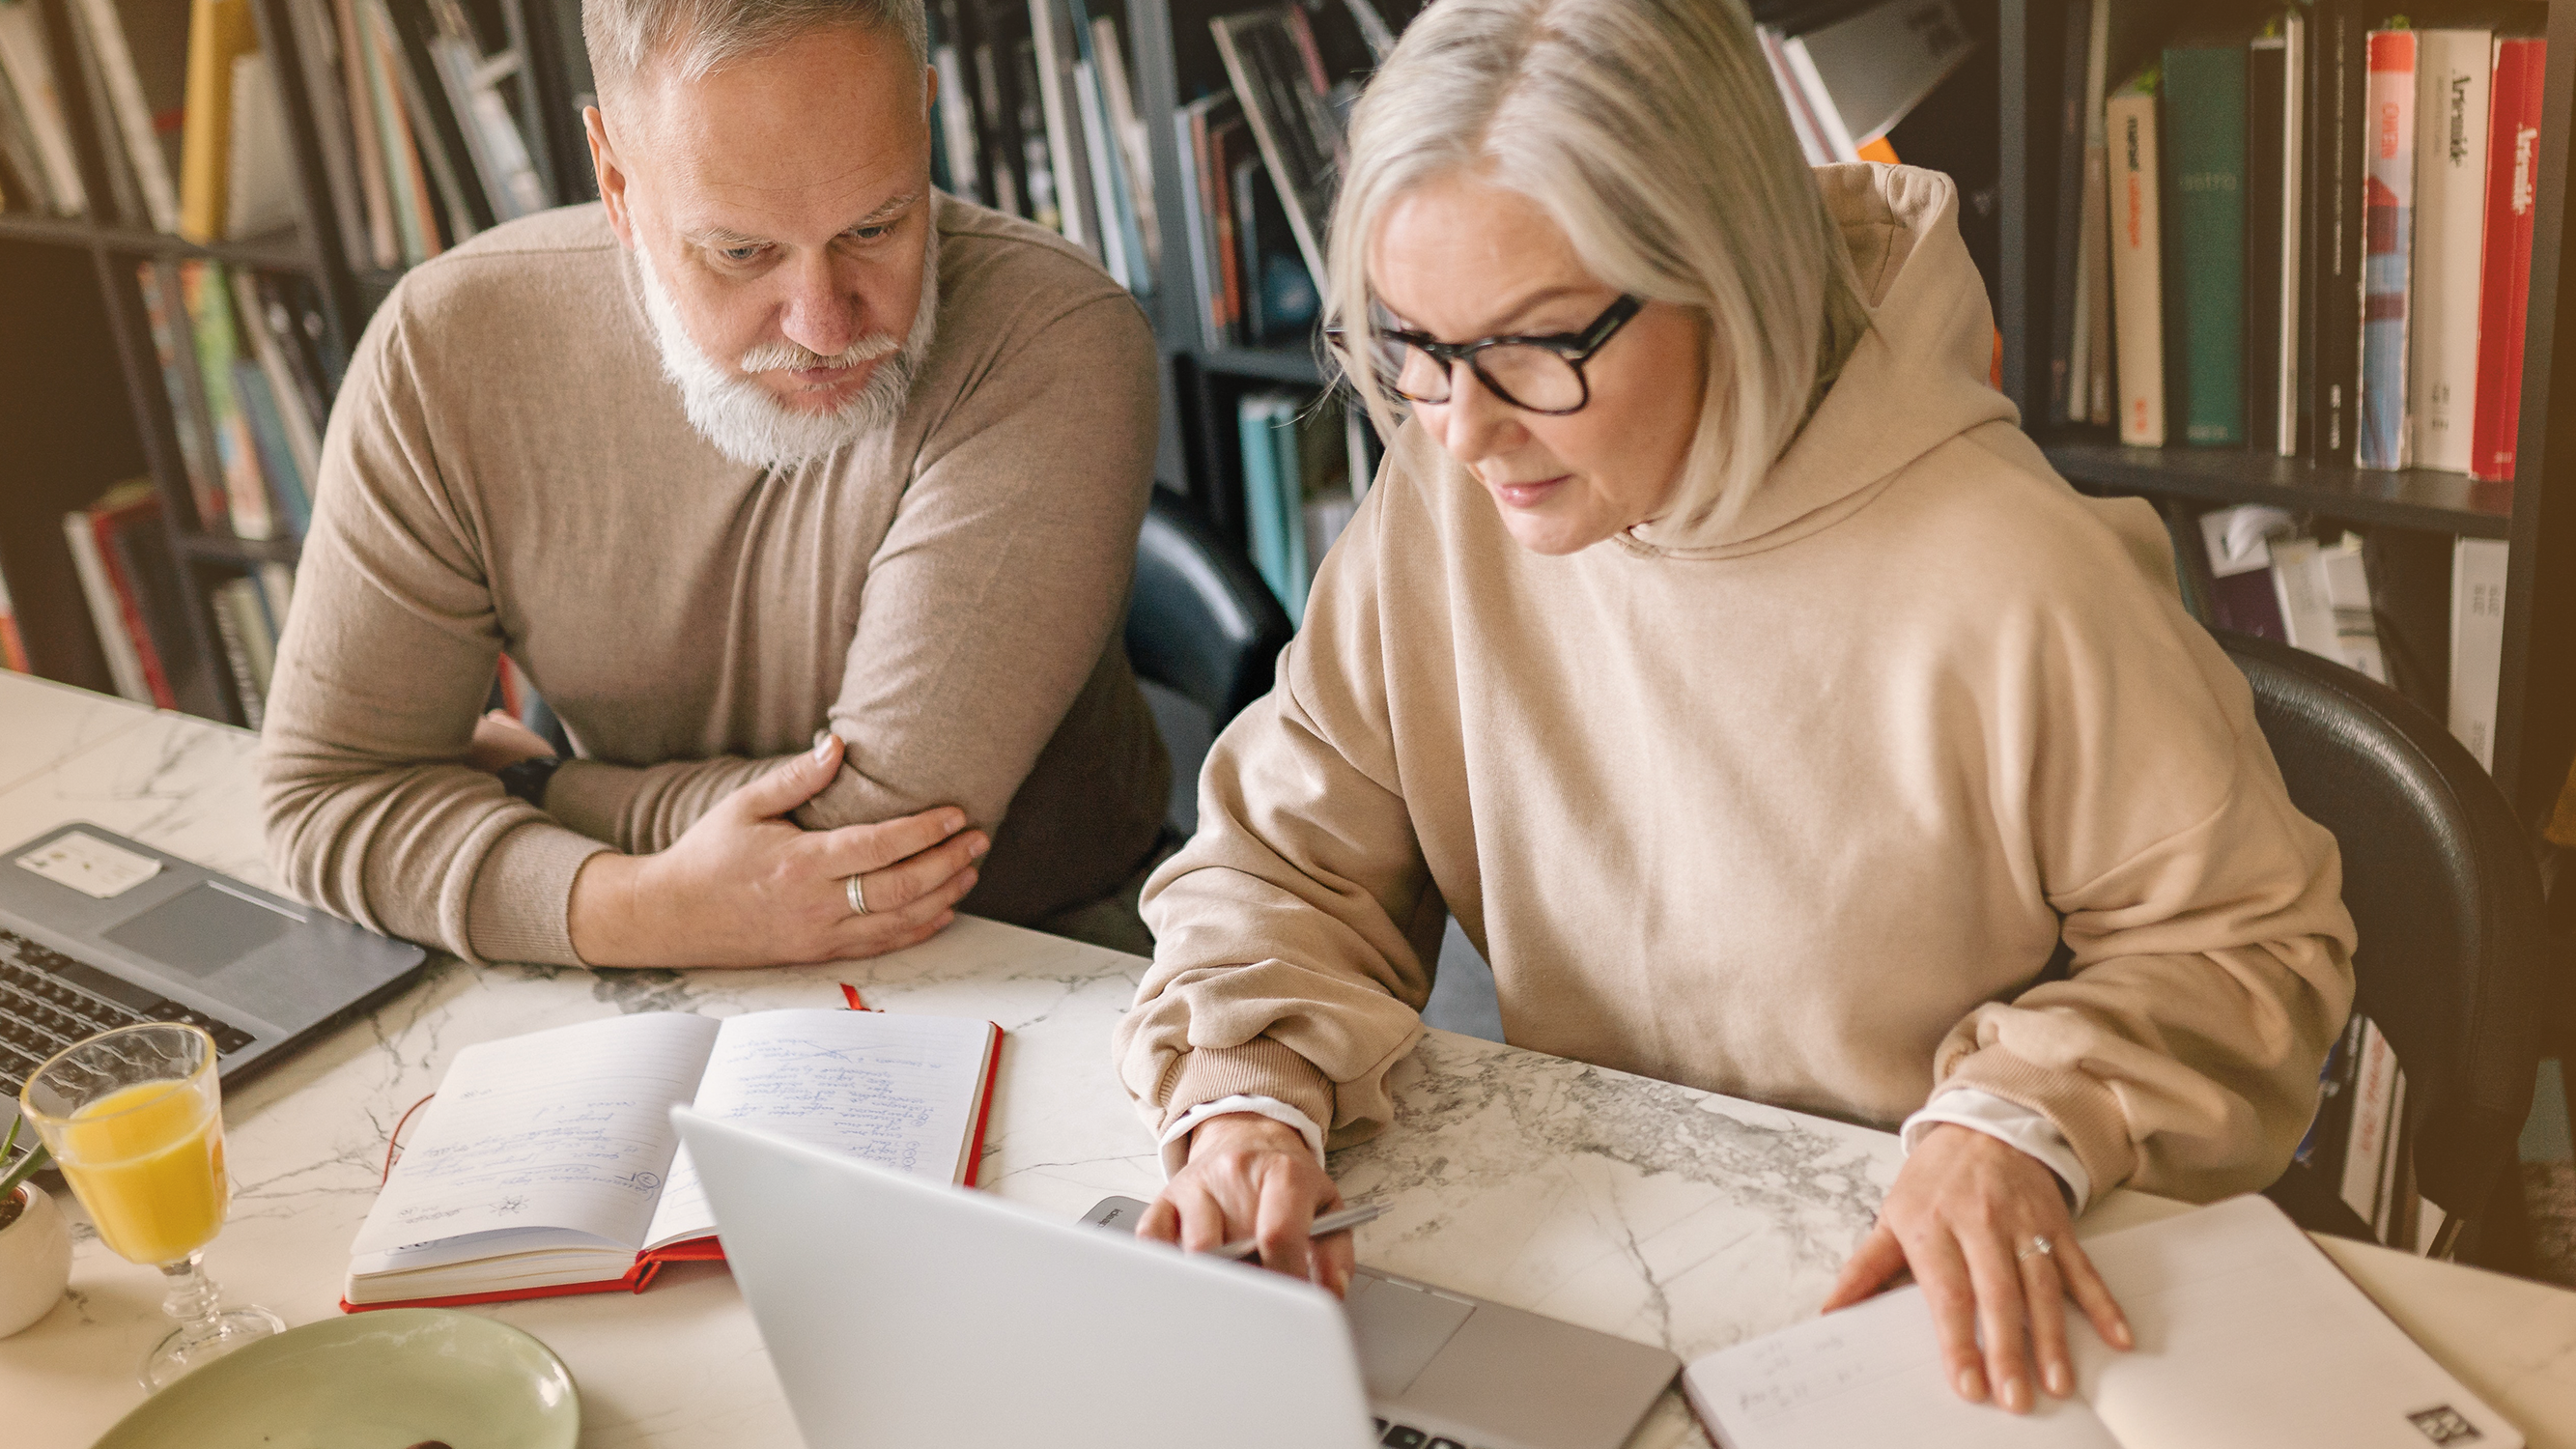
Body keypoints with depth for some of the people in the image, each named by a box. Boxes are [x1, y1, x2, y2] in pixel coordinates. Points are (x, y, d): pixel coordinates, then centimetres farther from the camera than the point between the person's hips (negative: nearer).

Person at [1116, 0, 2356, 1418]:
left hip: (1938, 1307, 1)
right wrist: (1250, 1092, -18)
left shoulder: (2008, 590, -24)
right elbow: (1283, 858, 0)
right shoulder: (1445, 502, -9)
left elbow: (2248, 941, -9)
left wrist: (2024, 1121, -25)